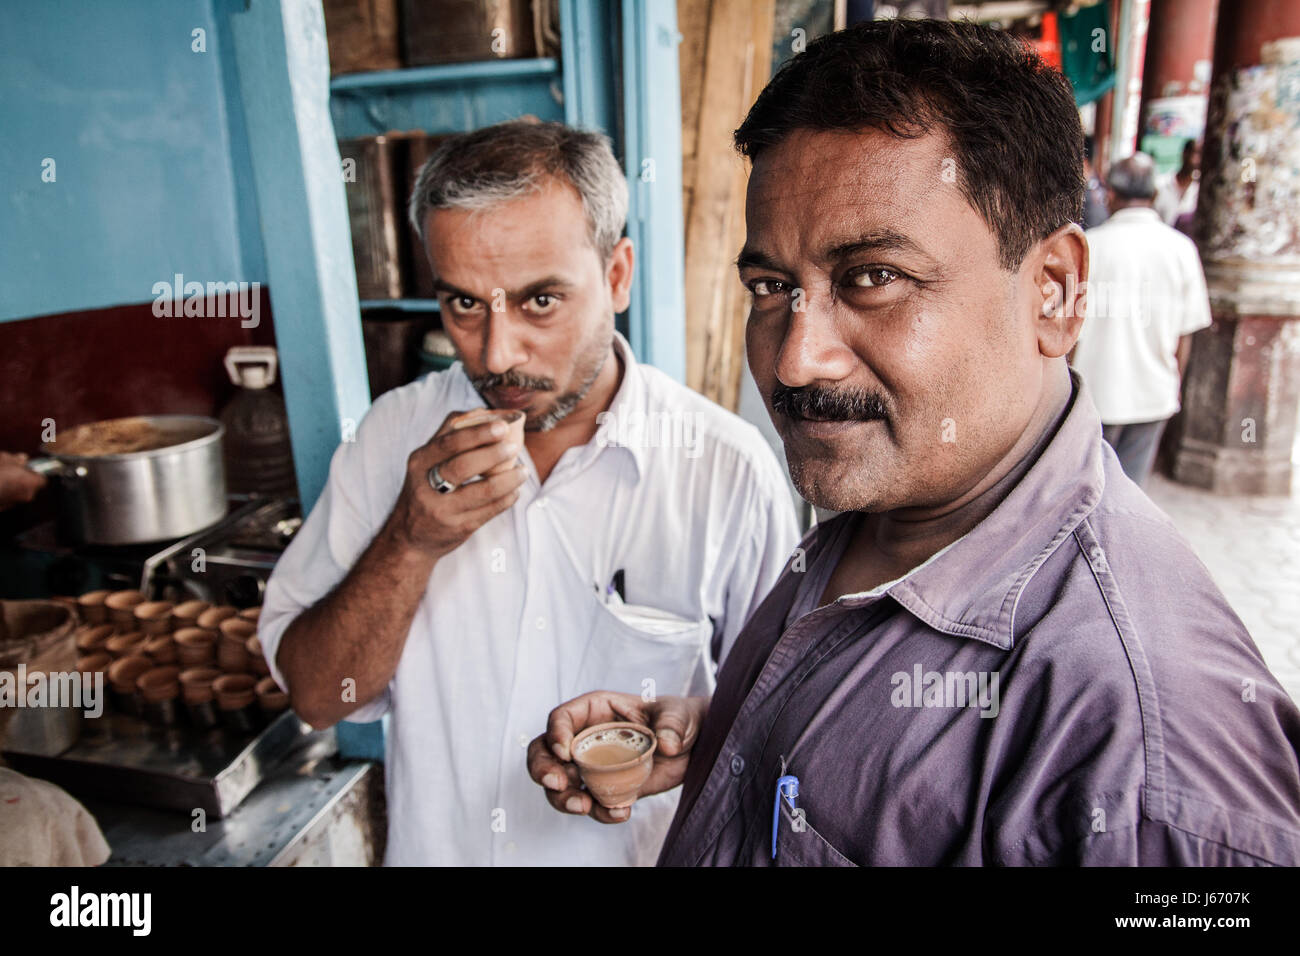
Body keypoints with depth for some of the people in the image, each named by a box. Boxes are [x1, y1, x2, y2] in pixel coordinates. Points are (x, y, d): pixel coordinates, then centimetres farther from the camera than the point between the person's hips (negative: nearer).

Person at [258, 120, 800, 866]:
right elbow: (316, 694, -11)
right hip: (430, 844, 3)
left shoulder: (728, 469, -20)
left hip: (637, 849, -2)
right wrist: (410, 542, -26)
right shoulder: (396, 435, -12)